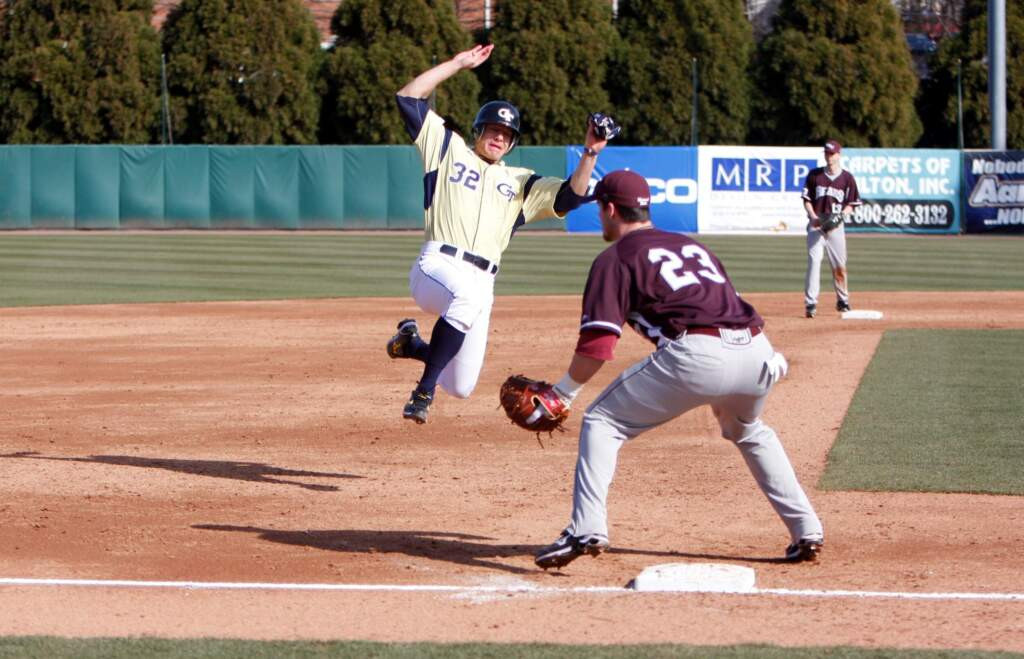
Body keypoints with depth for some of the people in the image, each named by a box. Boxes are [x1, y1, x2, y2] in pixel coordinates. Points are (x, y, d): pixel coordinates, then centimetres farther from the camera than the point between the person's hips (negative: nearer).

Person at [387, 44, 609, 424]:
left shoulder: (520, 183, 23)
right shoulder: (449, 150, 16)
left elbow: (569, 196, 10)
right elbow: (409, 98, 10)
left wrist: (590, 154, -4)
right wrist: (458, 64, 8)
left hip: (481, 283, 5)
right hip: (436, 267, -4)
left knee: (461, 388, 1)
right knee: (467, 295, -41)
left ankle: (412, 343, 33)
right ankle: (424, 391, -29)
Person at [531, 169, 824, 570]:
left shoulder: (615, 259, 11)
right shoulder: (693, 246, 32)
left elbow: (598, 344, 1)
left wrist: (562, 393, 12)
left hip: (696, 355, -6)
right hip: (757, 350, 6)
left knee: (601, 422, 9)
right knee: (748, 432, 35)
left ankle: (586, 531, -7)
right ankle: (806, 532, 28)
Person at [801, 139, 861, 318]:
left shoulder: (847, 178, 3)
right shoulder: (814, 175, 4)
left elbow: (851, 205, 5)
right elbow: (807, 199, 5)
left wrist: (841, 215, -14)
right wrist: (813, 216, -11)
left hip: (836, 225, 1)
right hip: (816, 224, -1)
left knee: (840, 266, 8)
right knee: (814, 261, -13)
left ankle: (842, 300, 27)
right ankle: (810, 303, -15)